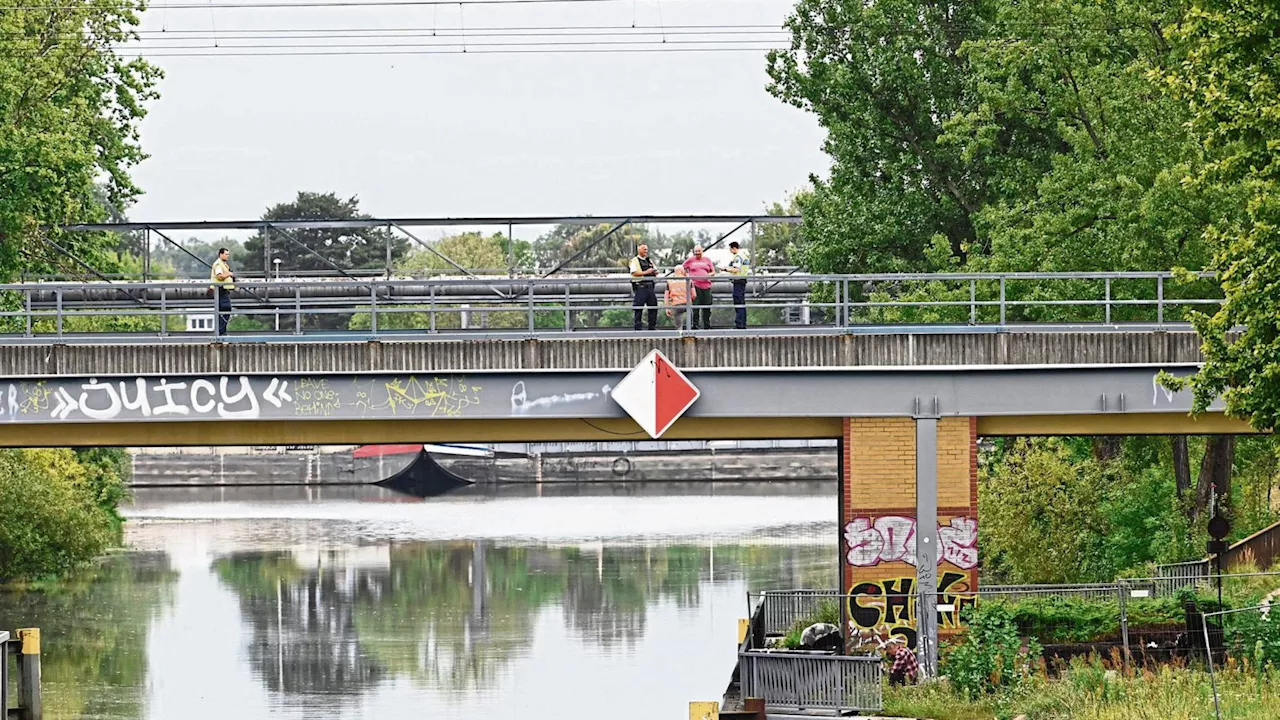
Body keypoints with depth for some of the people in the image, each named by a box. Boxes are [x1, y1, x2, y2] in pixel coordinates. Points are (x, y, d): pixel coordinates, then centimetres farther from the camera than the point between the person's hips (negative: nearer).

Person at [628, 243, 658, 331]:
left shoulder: (649, 260, 18)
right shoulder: (635, 261, -2)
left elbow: (656, 271, 22)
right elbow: (634, 273, -15)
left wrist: (654, 272, -2)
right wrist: (645, 272, -17)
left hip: (650, 286, 7)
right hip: (640, 287, -7)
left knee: (653, 307, 7)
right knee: (638, 308, -5)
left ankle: (652, 327, 15)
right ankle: (637, 328, -1)